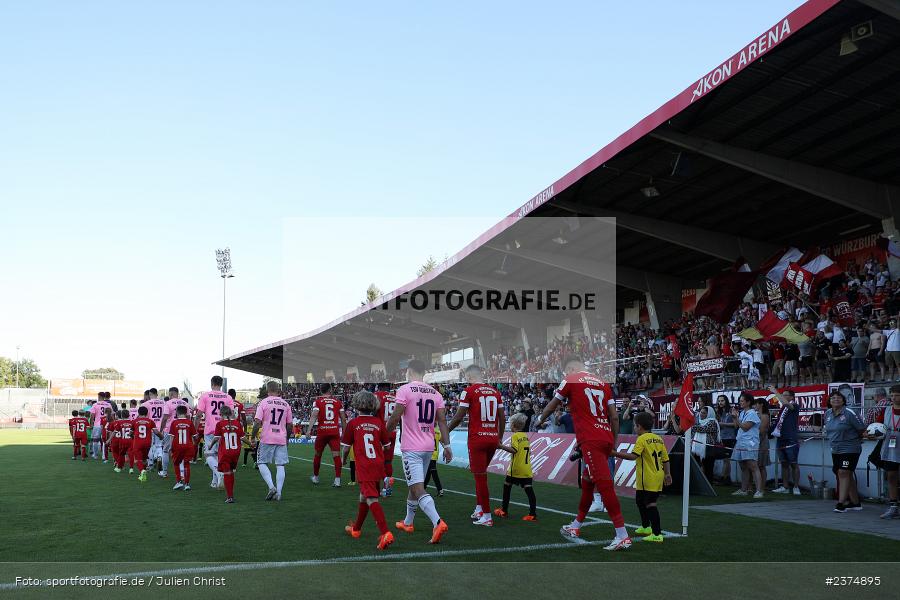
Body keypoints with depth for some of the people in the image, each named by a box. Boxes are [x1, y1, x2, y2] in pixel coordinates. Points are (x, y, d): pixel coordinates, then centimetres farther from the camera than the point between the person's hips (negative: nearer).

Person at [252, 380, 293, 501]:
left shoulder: (263, 403, -3)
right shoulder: (286, 404, 9)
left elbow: (257, 423, -9)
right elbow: (289, 425, 13)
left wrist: (253, 437, 1)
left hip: (267, 439, -3)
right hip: (281, 439, 3)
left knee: (262, 463, 8)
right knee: (280, 466, 6)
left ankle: (271, 487, -7)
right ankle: (278, 493, 2)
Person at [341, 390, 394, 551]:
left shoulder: (353, 423, -2)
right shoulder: (379, 422, 7)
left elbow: (346, 448, 2)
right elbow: (386, 446, 11)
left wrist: (344, 460, 23)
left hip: (364, 467, -5)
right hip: (379, 465, 5)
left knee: (372, 499, -13)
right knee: (364, 496, 23)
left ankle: (385, 533, -28)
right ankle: (356, 529, 40)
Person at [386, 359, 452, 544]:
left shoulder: (405, 390, -9)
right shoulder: (435, 393, 9)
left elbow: (395, 418, -13)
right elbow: (442, 420, 4)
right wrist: (447, 445, 5)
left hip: (411, 448, -7)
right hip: (428, 447, 7)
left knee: (418, 488, -10)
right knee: (414, 485, 21)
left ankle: (438, 522, -28)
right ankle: (407, 523, 34)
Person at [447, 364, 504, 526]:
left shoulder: (469, 391, -6)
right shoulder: (495, 391, 10)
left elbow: (459, 417, -8)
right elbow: (502, 417, 12)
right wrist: (500, 437, 24)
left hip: (477, 438, -6)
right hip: (493, 438, 6)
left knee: (480, 476, 1)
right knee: (481, 473, 21)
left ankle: (487, 517, 2)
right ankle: (479, 509, 23)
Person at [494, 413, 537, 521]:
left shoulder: (515, 436, -9)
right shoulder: (526, 436, 13)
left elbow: (514, 450, -21)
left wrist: (501, 447, -20)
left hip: (516, 469, -6)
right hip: (527, 469, 6)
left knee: (507, 486, 11)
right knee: (529, 489, -2)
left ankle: (504, 511, 19)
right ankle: (533, 514, -9)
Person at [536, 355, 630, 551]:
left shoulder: (571, 380, 1)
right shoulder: (603, 383, 15)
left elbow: (552, 406, 15)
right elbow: (614, 417, 12)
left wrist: (540, 420, 34)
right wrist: (614, 443, 21)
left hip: (590, 441, -7)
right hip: (606, 439, 7)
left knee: (604, 485, -9)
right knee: (587, 482, 19)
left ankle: (623, 536, -13)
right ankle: (575, 527, 32)